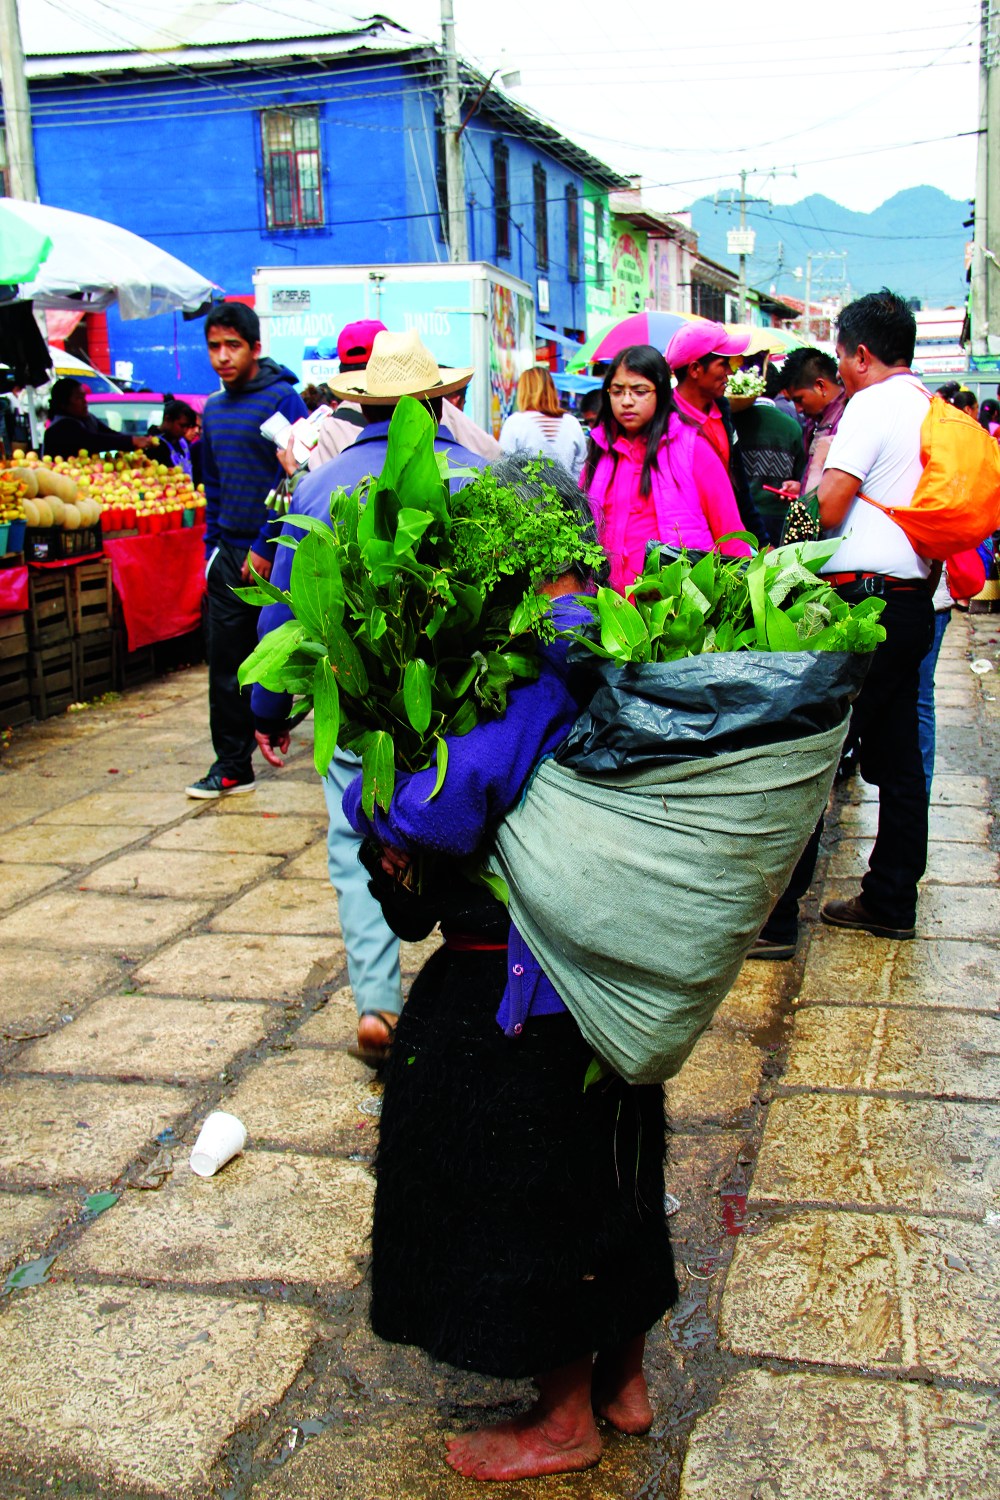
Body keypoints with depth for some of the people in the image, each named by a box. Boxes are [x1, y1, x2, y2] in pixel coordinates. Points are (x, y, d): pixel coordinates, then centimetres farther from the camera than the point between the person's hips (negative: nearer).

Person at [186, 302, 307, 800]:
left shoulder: (282, 399, -8)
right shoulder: (213, 409, 13)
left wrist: (266, 548, -16)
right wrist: (212, 548, 15)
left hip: (275, 553, -6)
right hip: (230, 554, 6)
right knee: (226, 662, 6)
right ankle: (232, 765, 14)